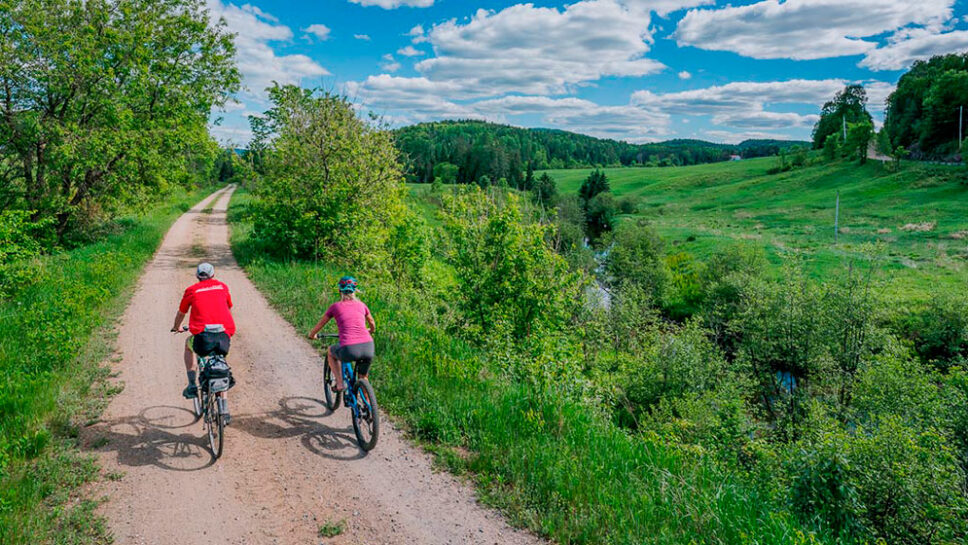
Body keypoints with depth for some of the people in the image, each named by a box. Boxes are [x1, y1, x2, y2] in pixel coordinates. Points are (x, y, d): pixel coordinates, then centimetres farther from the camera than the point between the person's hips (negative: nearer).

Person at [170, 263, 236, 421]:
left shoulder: (191, 290, 15)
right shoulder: (222, 287, 20)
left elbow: (181, 313, 29)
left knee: (189, 345, 34)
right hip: (224, 336, 2)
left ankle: (192, 385, 23)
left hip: (203, 335, -2)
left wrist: (176, 328, 50)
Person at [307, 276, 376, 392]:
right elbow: (372, 323, 33)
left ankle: (340, 383, 20)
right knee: (363, 377, 29)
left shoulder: (335, 306, 11)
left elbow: (320, 324, 25)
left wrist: (312, 334, 45)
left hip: (349, 349, -2)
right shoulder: (361, 305, 17)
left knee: (330, 352, 32)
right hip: (368, 347, 3)